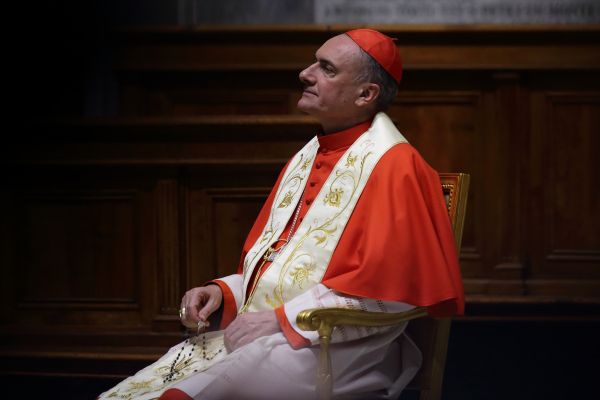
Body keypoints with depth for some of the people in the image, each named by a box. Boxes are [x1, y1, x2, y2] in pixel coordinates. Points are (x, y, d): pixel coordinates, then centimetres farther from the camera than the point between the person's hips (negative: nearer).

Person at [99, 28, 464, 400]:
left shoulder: (391, 165, -8)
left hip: (333, 349, -8)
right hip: (263, 333, 8)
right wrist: (223, 293, 7)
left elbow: (383, 292, -16)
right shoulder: (307, 159, 19)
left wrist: (283, 318, -16)